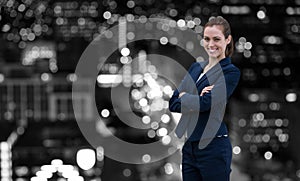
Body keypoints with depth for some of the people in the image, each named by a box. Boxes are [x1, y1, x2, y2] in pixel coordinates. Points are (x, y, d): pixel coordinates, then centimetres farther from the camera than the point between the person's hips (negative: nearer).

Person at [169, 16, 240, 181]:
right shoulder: (195, 67, 15)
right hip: (189, 147, 7)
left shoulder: (231, 72, -7)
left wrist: (183, 96, -2)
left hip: (213, 147, -7)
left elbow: (206, 103, -19)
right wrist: (195, 99, -11)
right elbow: (172, 103, 6)